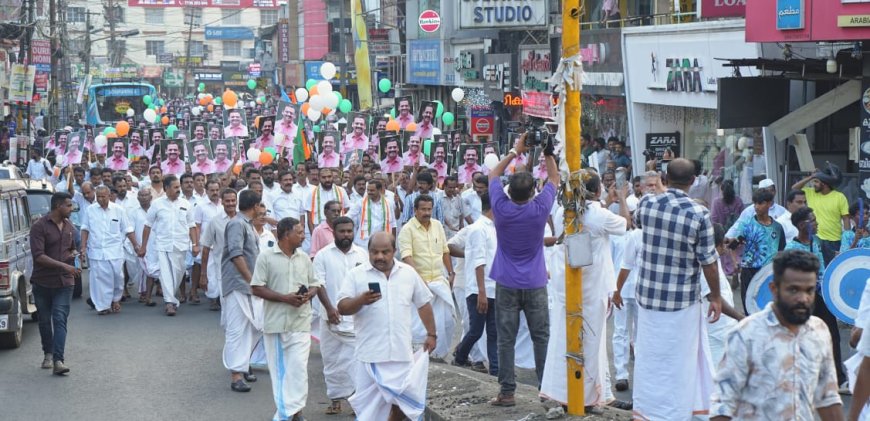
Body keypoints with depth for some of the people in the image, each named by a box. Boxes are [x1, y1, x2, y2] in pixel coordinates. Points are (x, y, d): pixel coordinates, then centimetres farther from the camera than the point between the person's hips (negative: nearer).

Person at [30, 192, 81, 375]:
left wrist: (74, 255, 3)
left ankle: (58, 360, -16)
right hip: (42, 282, -2)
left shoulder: (69, 226, 9)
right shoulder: (39, 226, -11)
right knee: (45, 320, 10)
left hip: (64, 282, 3)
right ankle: (48, 353, 30)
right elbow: (38, 256, -20)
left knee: (60, 319, -9)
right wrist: (64, 266, -25)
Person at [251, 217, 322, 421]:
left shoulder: (304, 258, 7)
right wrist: (285, 298, -17)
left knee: (298, 367, -6)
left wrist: (308, 295, -9)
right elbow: (257, 288, -7)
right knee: (278, 368, 7)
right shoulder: (266, 257, -5)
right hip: (275, 322, -2)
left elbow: (315, 284, 15)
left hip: (300, 322, 2)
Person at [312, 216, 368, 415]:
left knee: (357, 360, -9)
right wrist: (329, 308, -14)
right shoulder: (323, 255, 1)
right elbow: (319, 284, -3)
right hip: (332, 318, 0)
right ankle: (336, 399, 19)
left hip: (358, 318, 0)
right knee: (332, 361, 8)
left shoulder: (363, 254, 7)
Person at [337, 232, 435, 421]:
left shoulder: (409, 273, 8)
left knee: (406, 398, 6)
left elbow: (423, 304, 17)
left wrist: (431, 334, 16)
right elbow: (342, 308, -7)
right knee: (368, 402, 1)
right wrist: (361, 300, -26)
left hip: (401, 352, 3)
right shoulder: (356, 275, -2)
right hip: (371, 354, -3)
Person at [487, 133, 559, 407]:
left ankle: (507, 392, 1)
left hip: (507, 284, 0)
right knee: (541, 337, 7)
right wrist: (549, 154, 9)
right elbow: (554, 180, 5)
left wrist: (515, 152, 10)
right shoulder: (539, 209, -11)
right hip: (535, 284, 0)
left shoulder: (502, 208, -9)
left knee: (506, 339, 1)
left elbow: (493, 175, 7)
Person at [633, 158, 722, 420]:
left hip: (648, 296, 4)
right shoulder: (699, 214, -15)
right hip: (682, 301, -4)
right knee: (678, 362, 7)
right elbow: (708, 261, -11)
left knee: (649, 357, 16)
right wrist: (716, 296, 3)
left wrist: (660, 192, 37)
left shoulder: (646, 204, -5)